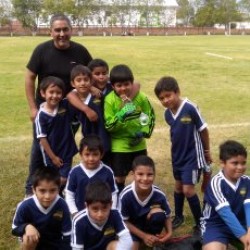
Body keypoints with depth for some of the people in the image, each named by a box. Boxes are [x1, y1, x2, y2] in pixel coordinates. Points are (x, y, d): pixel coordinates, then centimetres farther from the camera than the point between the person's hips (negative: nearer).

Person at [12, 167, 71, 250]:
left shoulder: (62, 206, -24)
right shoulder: (25, 206, -24)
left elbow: (67, 235, -16)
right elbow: (15, 229, -10)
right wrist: (27, 227, -30)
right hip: (33, 242, -1)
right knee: (28, 238, -32)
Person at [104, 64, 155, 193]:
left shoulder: (141, 97, -8)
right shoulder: (110, 100, -15)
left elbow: (150, 116, 5)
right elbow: (109, 126, -15)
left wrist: (144, 132, -10)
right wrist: (121, 115, -30)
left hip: (138, 144, 3)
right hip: (119, 145, -3)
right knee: (119, 178, 6)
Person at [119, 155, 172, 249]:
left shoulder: (159, 194, -24)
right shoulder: (126, 195, -29)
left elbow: (167, 216, -8)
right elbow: (124, 221, -16)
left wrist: (169, 233, -27)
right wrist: (144, 236, -19)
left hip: (149, 223, 2)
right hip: (133, 226, -1)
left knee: (158, 212, -30)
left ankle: (154, 241, -6)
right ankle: (140, 240, 7)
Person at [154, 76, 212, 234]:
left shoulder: (190, 108, -25)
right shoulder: (168, 114, -5)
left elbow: (203, 130, -13)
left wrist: (207, 152, -2)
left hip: (192, 155, -7)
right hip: (177, 155, 7)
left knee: (188, 189, -7)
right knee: (178, 186, 19)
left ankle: (200, 222, 11)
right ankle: (178, 216, 39)